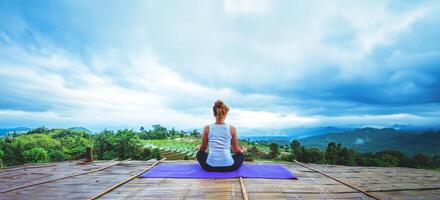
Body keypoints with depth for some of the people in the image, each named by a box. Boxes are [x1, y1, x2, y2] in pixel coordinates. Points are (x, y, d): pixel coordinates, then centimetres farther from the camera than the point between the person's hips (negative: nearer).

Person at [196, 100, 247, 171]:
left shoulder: (207, 128, -3)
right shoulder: (232, 129, -4)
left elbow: (203, 148, 11)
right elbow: (236, 149, 8)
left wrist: (199, 147, 35)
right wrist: (242, 150, 31)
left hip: (210, 166, 0)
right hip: (229, 167, 0)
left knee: (200, 153, 32)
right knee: (241, 155, 32)